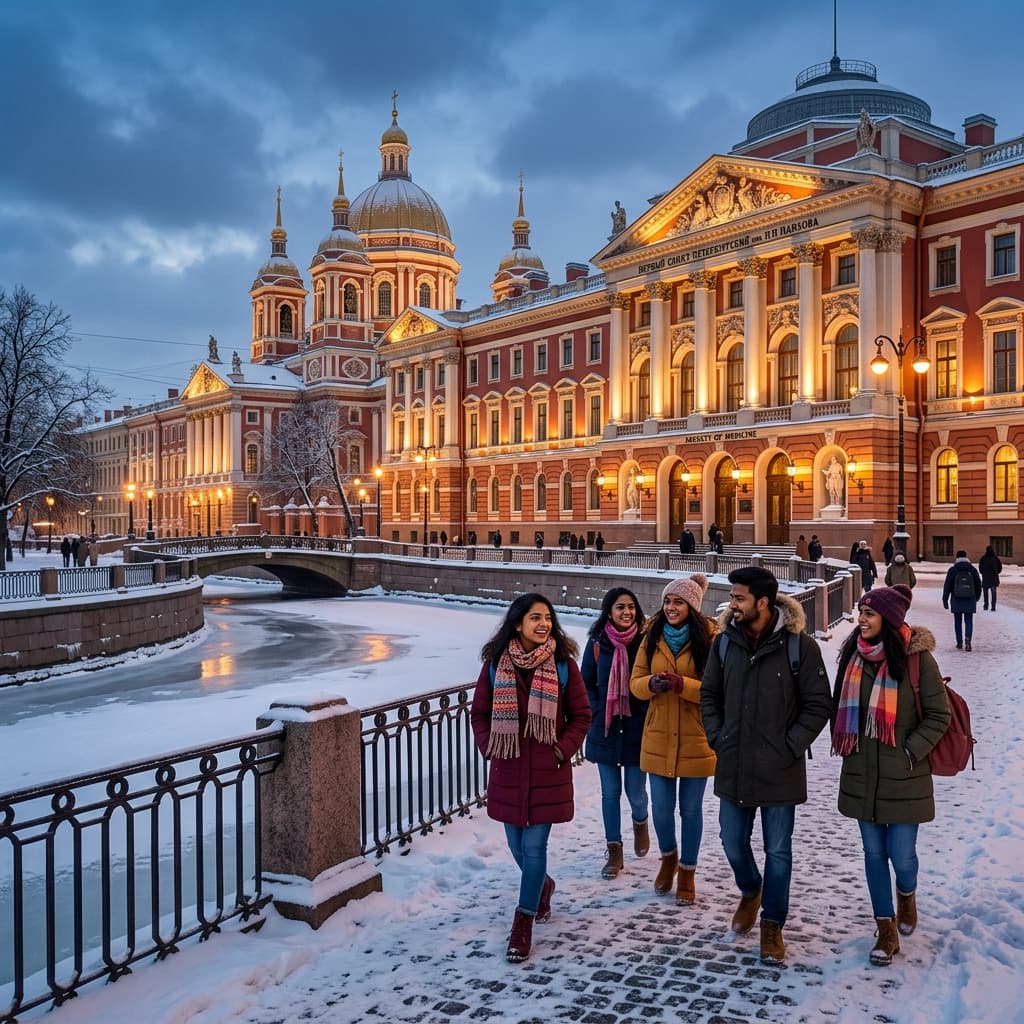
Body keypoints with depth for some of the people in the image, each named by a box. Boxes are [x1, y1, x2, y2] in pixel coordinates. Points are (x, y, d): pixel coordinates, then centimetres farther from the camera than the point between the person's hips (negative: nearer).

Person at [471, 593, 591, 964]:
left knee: (534, 846, -1)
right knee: (517, 845, 15)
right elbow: (479, 713, 7)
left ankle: (523, 923, 15)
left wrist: (562, 749, -8)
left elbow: (581, 715, 0)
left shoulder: (563, 663, -7)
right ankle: (543, 885, 46)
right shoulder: (496, 662, -3)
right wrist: (489, 748, -4)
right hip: (508, 770, 3)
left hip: (547, 771, -2)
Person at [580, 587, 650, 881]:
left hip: (637, 728, -1)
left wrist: (646, 715, -6)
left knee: (636, 791, 3)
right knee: (610, 793, 8)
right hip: (605, 728, 1)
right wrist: (596, 712, -3)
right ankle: (614, 852, 20)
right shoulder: (597, 643, -2)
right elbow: (586, 683, 7)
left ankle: (640, 823, 37)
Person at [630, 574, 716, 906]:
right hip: (658, 738, 3)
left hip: (696, 740, -3)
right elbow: (635, 682, 5)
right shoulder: (653, 637, 4)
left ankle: (687, 872, 29)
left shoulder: (709, 638, -9)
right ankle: (668, 857, 39)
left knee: (690, 809, 10)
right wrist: (652, 683, -17)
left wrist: (680, 684, -26)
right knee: (661, 808, 10)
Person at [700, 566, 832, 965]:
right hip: (733, 767, 4)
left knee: (778, 850, 9)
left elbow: (818, 705, -7)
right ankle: (750, 891, 45)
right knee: (733, 843, 15)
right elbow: (709, 695, 12)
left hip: (779, 771, -4)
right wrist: (717, 737, 2)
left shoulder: (799, 645, -12)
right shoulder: (726, 642, 0)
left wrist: (791, 746, -11)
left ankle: (772, 923, 27)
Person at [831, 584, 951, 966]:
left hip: (903, 778, -4)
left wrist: (911, 751, -11)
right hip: (862, 775, 4)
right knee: (874, 853, 10)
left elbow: (939, 715, -6)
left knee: (902, 855, 2)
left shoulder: (917, 657, -12)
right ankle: (886, 930, 24)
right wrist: (842, 743, 6)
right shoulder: (853, 653, 2)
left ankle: (906, 895, 37)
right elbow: (840, 705, 14)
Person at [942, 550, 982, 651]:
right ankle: (968, 638, -17)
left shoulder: (952, 570, -4)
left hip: (956, 601, -1)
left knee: (958, 622, 9)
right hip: (970, 601, 1)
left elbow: (947, 586, -4)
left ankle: (959, 643, 11)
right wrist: (976, 598, 24)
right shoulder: (973, 570, 3)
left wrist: (945, 600, 3)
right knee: (969, 621, 5)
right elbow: (978, 585, 10)